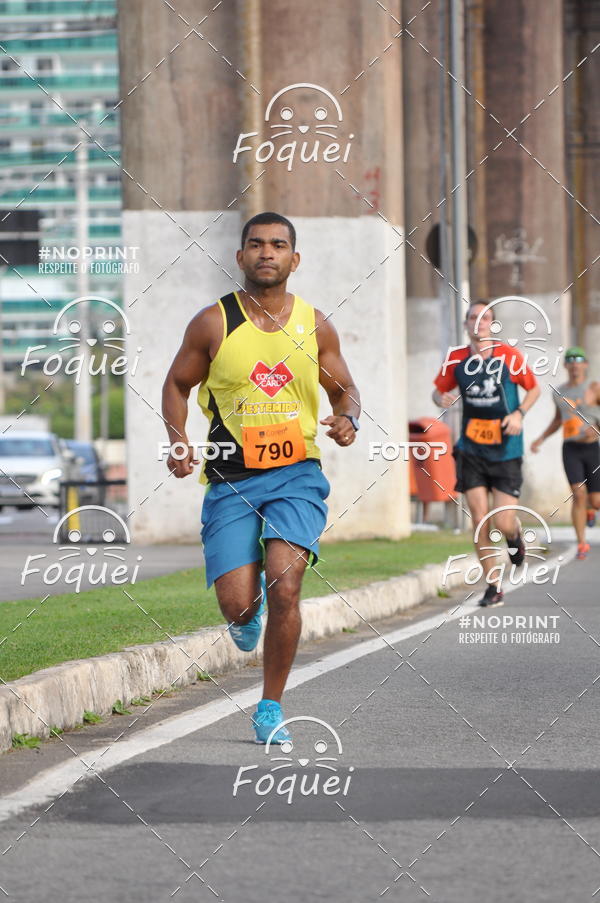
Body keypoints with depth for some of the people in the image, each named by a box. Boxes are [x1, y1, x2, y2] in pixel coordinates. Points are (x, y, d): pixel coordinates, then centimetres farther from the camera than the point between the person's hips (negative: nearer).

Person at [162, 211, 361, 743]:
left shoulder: (315, 326, 4)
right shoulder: (214, 324, -2)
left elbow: (343, 388, 17)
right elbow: (177, 384, 10)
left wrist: (348, 419, -6)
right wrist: (178, 442, -7)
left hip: (297, 475, 0)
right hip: (231, 480, 0)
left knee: (284, 587, -17)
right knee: (237, 604, -8)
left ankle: (271, 708, -1)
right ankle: (249, 611, 34)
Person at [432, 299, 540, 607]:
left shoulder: (509, 356, -5)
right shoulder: (456, 358, 0)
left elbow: (533, 388, 7)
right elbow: (439, 390, 11)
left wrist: (519, 413, -11)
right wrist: (442, 399, -13)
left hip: (505, 451, -1)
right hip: (471, 451, 1)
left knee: (503, 523, -6)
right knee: (479, 520, -6)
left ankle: (515, 534, 33)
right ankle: (493, 586, 7)